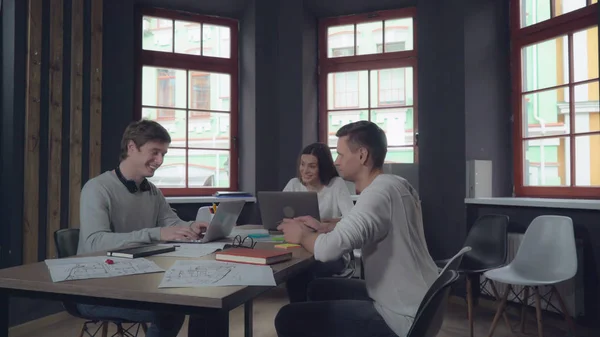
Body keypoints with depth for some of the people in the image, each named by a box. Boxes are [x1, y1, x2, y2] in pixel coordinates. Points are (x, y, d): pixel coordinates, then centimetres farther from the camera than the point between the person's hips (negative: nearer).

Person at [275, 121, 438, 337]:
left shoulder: (380, 193, -24)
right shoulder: (394, 185, 6)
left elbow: (327, 249, -34)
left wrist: (303, 236, -12)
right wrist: (323, 228, 8)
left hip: (404, 318, -10)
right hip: (413, 304, 10)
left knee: (288, 319, -10)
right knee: (319, 289, 23)